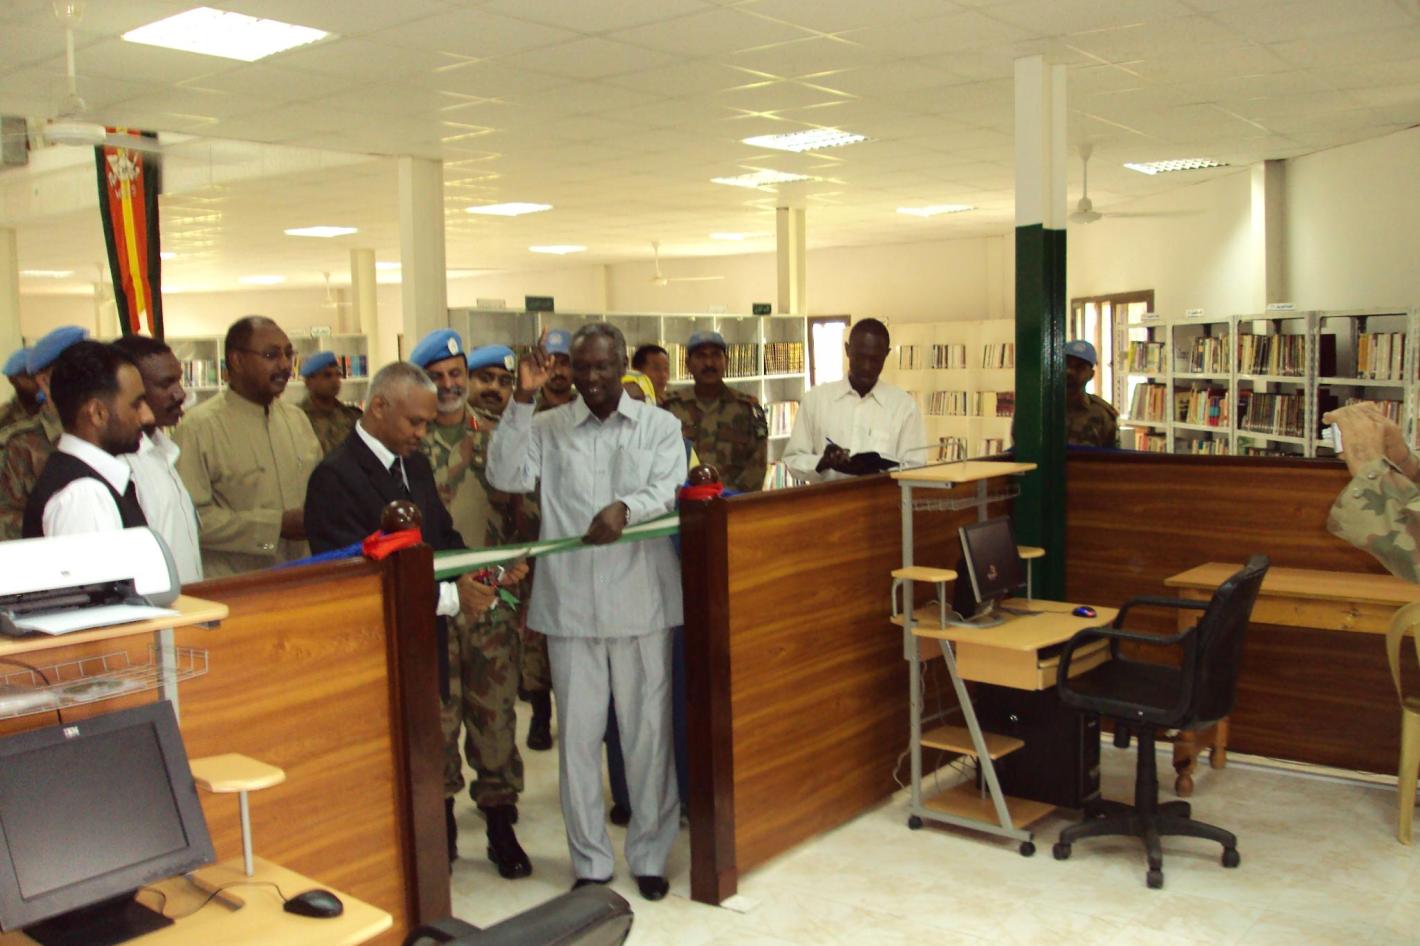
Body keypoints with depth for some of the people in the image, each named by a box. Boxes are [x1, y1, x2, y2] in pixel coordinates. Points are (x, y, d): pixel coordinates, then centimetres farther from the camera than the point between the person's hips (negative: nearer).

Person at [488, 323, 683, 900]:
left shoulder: (659, 426, 7)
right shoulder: (547, 429, 8)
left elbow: (672, 490, -7)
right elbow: (507, 476, -7)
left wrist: (626, 507, -27)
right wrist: (522, 401, -13)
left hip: (642, 602, 0)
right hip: (570, 604, 1)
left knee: (648, 731, 6)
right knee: (578, 733, 6)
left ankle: (650, 856, 23)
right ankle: (590, 863, 21)